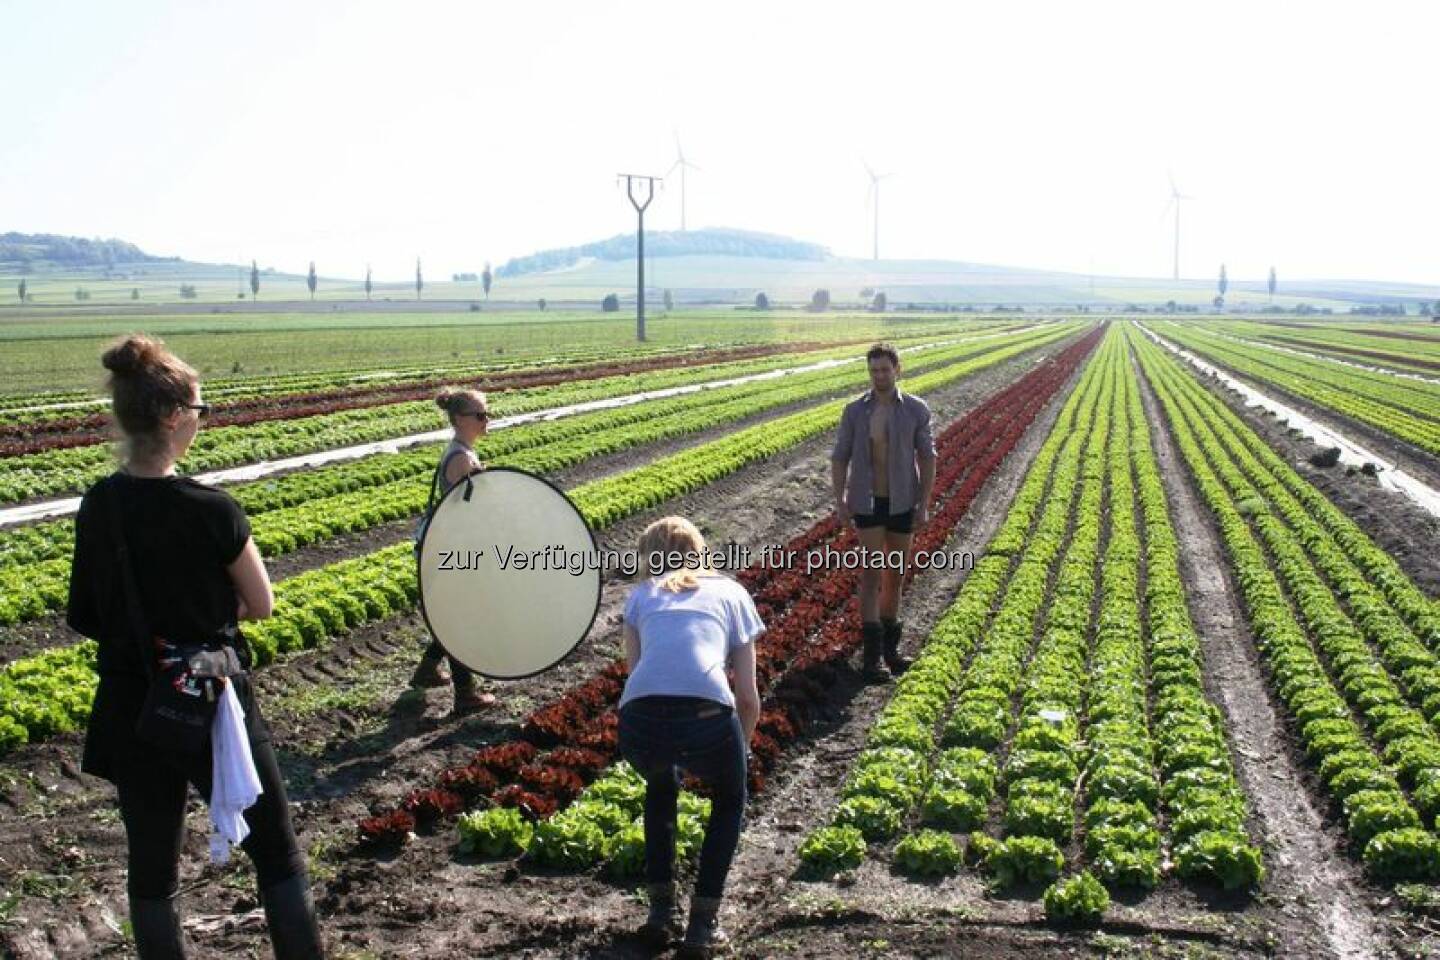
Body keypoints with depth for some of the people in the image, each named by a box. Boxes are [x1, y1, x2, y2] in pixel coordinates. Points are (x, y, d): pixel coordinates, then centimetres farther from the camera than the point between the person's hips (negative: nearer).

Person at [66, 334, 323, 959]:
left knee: (151, 865, 16)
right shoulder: (210, 510, -19)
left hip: (129, 712, 5)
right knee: (276, 854, 10)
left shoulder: (97, 507, -3)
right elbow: (261, 605, -7)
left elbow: (86, 616, 7)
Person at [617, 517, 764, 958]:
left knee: (660, 789, 38)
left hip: (640, 722, 2)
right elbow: (748, 697, 23)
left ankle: (662, 910, 33)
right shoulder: (730, 591, 26)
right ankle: (702, 924, 24)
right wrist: (741, 751, 41)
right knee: (729, 800, 32)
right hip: (707, 718, -1)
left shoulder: (640, 595, 29)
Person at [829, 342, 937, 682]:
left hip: (902, 503, 2)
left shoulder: (916, 409, -7)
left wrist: (924, 505, -9)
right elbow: (840, 458, -2)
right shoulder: (855, 410, -6)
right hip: (868, 503, -1)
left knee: (895, 573, 12)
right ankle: (871, 654, -7)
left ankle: (889, 643, 27)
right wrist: (840, 501, -11)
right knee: (872, 573, -9)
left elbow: (927, 458, -4)